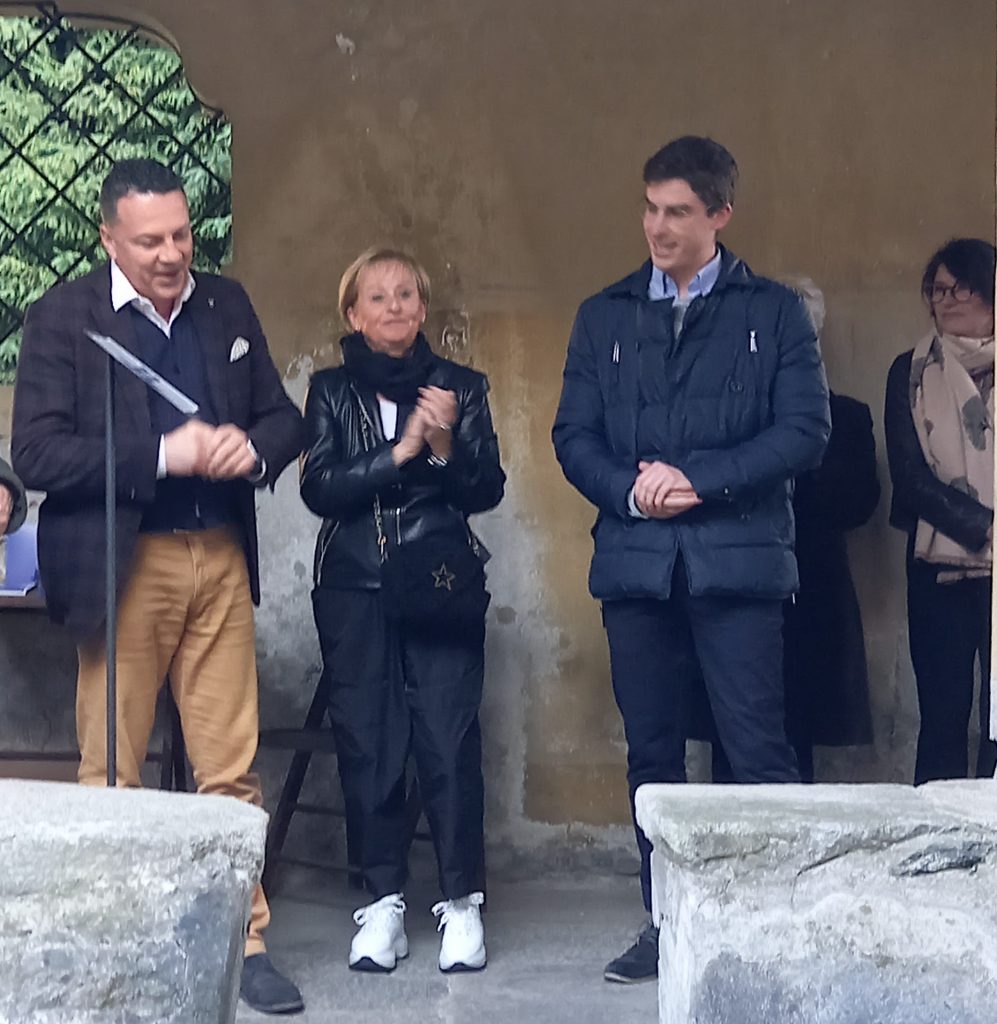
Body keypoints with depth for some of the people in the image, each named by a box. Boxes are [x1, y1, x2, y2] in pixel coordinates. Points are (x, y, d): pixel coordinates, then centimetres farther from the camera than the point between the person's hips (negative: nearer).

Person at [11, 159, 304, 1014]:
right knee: (113, 771, 5)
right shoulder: (63, 318, -3)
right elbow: (37, 454, -12)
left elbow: (284, 419, 15)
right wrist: (164, 454, -19)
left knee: (232, 767, 5)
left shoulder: (226, 306, 11)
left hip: (220, 559, 4)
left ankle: (246, 942, 13)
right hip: (121, 565, -3)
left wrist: (252, 449, -9)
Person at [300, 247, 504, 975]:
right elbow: (319, 488, -4)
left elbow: (488, 490, 4)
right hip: (355, 589, 1)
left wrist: (447, 448, -14)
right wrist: (401, 452, -13)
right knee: (367, 744, 0)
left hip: (441, 587, -1)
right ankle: (384, 903, 10)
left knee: (450, 742, -7)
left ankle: (462, 901, 4)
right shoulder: (331, 391, 8)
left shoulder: (461, 388, 8)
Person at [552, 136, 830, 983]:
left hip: (737, 561, -3)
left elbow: (805, 431, -3)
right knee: (652, 755, 8)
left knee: (760, 754, -5)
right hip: (636, 562, 3)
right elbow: (574, 436, 8)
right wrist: (630, 490, -11)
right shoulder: (604, 316, 14)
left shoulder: (774, 312, 6)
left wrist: (698, 479, -13)